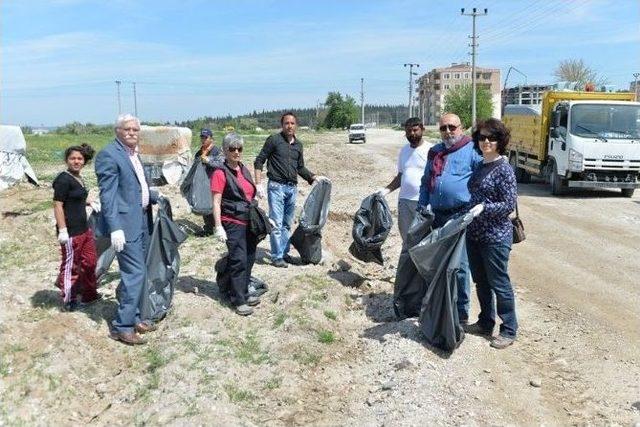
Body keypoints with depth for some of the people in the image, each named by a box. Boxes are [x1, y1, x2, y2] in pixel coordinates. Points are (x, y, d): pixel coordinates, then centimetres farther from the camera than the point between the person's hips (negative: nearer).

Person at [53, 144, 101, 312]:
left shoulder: (78, 178, 11)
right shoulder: (63, 179, -15)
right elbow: (58, 205, -18)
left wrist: (89, 203, 8)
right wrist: (62, 230, -22)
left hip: (84, 228, 9)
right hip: (70, 232, -9)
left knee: (90, 262, 17)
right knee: (70, 266, 2)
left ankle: (90, 295, 32)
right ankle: (69, 301, 15)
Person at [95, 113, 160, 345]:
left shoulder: (133, 153, 15)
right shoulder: (109, 154, -12)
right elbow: (108, 194, -18)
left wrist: (156, 196, 13)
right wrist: (115, 228, -23)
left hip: (141, 220, 9)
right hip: (125, 223, -9)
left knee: (136, 272, 15)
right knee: (135, 273, -9)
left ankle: (133, 318, 27)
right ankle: (122, 326, 0)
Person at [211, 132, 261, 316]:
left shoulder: (244, 170, 11)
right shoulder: (221, 173, -10)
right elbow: (216, 202, -14)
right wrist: (218, 226, -19)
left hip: (249, 222, 7)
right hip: (233, 223, -7)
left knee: (249, 259, 13)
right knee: (239, 261, -6)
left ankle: (242, 293, 27)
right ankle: (239, 301, 3)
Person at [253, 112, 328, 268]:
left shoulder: (298, 144, 13)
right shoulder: (274, 140, -4)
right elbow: (259, 162, -4)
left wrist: (314, 177, 9)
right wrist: (258, 184, -12)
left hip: (292, 188, 6)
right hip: (276, 186, -6)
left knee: (287, 224, 13)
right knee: (276, 223, -7)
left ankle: (284, 252, 24)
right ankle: (277, 257, 1)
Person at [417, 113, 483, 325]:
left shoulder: (472, 150, -3)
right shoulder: (434, 152, 17)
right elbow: (425, 182, 22)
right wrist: (421, 208, 16)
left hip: (461, 216, -6)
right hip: (437, 216, 7)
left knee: (460, 265, -4)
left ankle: (461, 312, 7)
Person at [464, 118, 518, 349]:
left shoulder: (504, 169, -12)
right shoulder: (480, 167, 10)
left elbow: (509, 204, -15)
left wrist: (484, 207, -25)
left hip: (495, 236, -8)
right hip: (474, 233, 8)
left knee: (499, 283, 1)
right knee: (481, 281, 16)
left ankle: (509, 330, 14)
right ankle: (485, 323, 31)